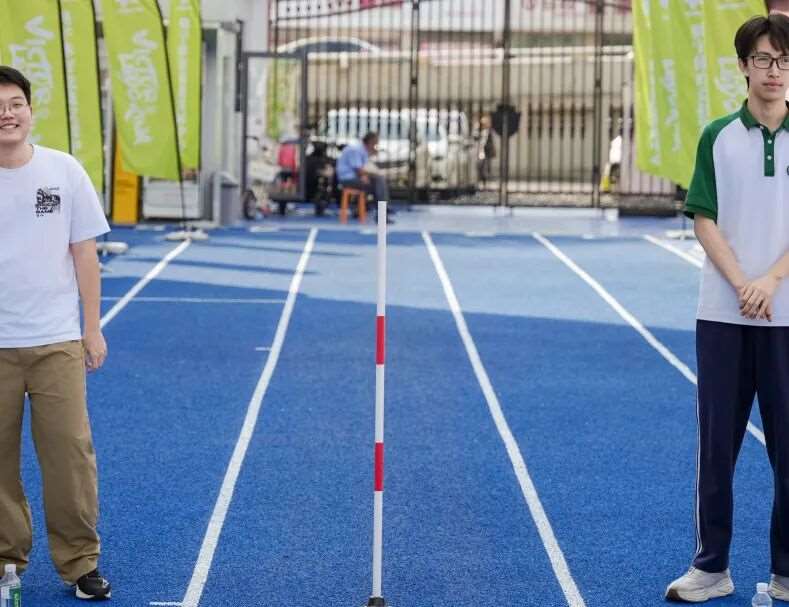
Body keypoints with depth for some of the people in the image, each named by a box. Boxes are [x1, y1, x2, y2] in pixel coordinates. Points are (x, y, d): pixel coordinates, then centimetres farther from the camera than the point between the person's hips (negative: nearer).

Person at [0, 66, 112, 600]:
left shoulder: (64, 171, 1)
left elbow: (84, 254, 6)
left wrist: (93, 327, 4)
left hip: (57, 341, 0)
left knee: (70, 451, 0)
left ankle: (80, 561, 14)